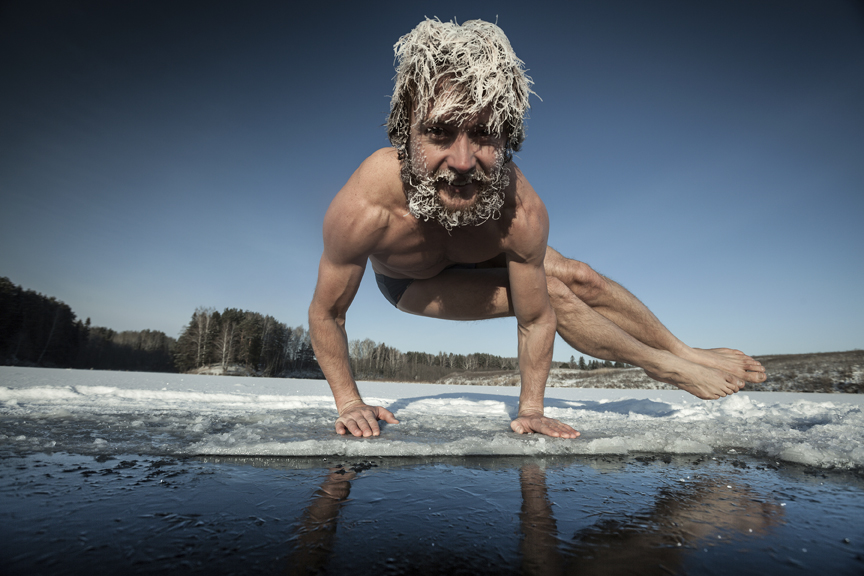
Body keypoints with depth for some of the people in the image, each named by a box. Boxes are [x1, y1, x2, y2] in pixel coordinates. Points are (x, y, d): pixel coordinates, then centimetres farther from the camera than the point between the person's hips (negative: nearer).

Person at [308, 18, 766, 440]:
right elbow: (326, 315, -27)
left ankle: (684, 351, 23)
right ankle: (666, 367, 5)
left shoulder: (521, 213, -38)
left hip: (484, 249, 2)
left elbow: (535, 321, -24)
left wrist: (530, 410, -17)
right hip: (412, 284, -2)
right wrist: (349, 403, -21)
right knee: (554, 296, -19)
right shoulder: (363, 208, -44)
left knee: (579, 279, -3)